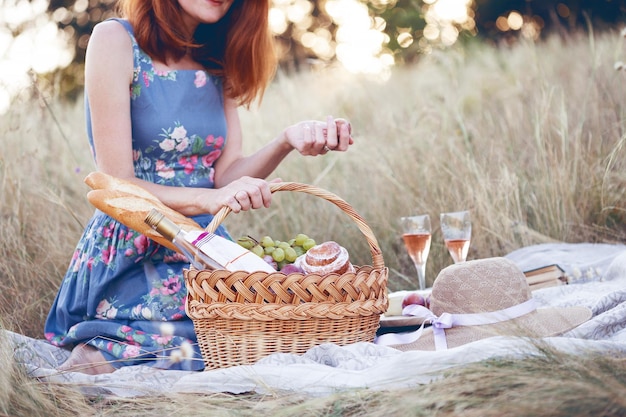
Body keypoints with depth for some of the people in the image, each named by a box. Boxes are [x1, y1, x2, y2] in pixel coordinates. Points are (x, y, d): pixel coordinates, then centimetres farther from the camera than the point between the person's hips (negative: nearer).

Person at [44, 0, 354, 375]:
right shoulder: (116, 40, -6)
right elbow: (117, 187, -12)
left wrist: (287, 141, -16)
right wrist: (209, 200, -28)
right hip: (132, 258, -6)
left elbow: (226, 176, 2)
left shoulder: (219, 59, 12)